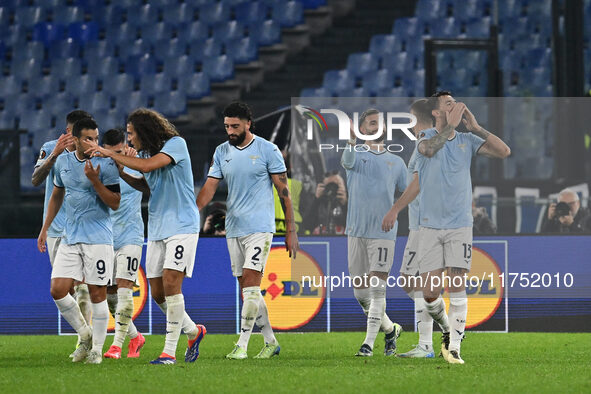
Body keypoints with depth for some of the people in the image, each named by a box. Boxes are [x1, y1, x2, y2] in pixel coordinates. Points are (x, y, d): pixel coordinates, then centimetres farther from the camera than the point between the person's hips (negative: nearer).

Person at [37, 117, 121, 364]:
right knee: (58, 290, -4)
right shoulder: (63, 162, 8)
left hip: (98, 238, -5)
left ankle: (97, 349, 8)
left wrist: (94, 180, -22)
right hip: (70, 237, 5)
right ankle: (85, 335, 15)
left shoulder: (105, 165, -7)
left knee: (97, 293, -3)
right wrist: (44, 228, 21)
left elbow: (115, 203, -10)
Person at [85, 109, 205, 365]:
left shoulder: (175, 144, -12)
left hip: (181, 226, -8)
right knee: (157, 292, 5)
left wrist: (110, 154, -18)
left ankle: (170, 351, -14)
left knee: (170, 282, -17)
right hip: (157, 229, 8)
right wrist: (119, 172, 8)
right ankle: (193, 331, 28)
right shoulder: (145, 152, 11)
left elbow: (148, 166, -26)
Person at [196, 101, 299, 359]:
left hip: (259, 227, -6)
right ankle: (270, 342, 19)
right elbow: (209, 187, 6)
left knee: (251, 284, -14)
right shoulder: (222, 152, 9)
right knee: (245, 289, 8)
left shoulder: (267, 150, -5)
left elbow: (283, 191, -3)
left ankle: (242, 345, -14)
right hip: (233, 229, 6)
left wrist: (291, 230, -5)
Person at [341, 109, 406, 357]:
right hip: (356, 231, 1)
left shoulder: (396, 162, 13)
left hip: (384, 232, -1)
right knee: (361, 293, 4)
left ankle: (369, 343, -11)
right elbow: (347, 161, -20)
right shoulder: (357, 157, 6)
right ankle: (390, 329, 25)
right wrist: (352, 141, -38)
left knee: (377, 288, -13)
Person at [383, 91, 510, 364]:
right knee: (430, 293, -4)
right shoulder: (425, 137, 3)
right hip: (430, 226, -1)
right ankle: (447, 329, 24)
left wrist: (475, 127, -8)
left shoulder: (467, 141, 8)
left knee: (456, 286, -9)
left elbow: (504, 152, -4)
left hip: (459, 225, 1)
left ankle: (454, 347, -6)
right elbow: (429, 149, -18)